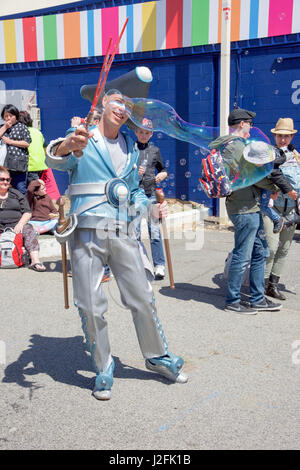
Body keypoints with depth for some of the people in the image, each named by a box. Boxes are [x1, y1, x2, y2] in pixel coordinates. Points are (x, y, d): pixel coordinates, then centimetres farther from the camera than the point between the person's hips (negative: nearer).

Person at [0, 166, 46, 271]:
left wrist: (20, 224, -8)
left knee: (28, 229, -28)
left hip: (16, 226, 1)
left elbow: (27, 213, 13)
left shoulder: (16, 194, 19)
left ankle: (35, 260, -41)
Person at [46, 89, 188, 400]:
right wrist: (66, 146, -43)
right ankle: (103, 370, 20)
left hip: (123, 233, 4)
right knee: (91, 307, 1)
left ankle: (157, 356, 29)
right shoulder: (82, 141, 1)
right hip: (86, 232, -3)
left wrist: (151, 208, 6)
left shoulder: (131, 149, 18)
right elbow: (54, 161, -20)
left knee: (143, 299, 7)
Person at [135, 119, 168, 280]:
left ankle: (159, 265, 1)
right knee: (134, 233, 2)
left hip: (151, 194, 1)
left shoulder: (155, 150, 13)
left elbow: (163, 169, 24)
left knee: (154, 231, -5)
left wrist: (163, 175, 2)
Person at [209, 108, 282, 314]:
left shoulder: (231, 145, 18)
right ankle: (233, 301, 11)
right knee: (242, 256, -2)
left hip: (252, 207, 11)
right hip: (245, 209, -11)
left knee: (260, 252, 15)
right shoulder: (236, 146, -15)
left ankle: (258, 299, 24)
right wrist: (274, 187, -2)